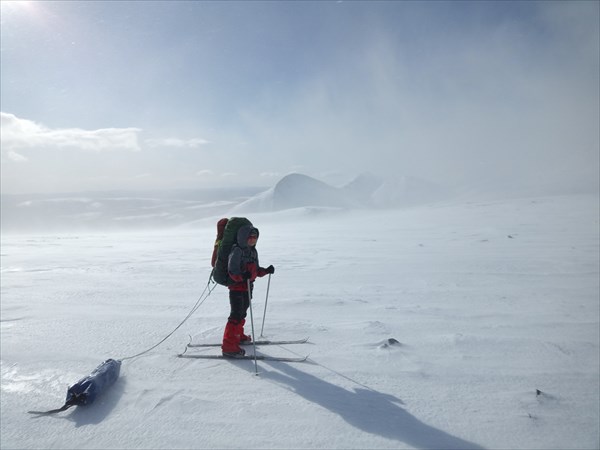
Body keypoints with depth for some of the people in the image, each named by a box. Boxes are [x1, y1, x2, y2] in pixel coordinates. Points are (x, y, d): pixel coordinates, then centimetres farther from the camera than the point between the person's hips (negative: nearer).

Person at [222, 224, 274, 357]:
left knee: (242, 313, 23)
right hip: (236, 287, -8)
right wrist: (242, 276, -40)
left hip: (248, 288, 9)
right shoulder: (237, 250, -16)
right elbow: (232, 270, -23)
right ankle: (229, 346, -10)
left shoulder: (253, 251, 11)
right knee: (236, 315, -13)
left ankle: (238, 335, 44)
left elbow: (256, 270, 18)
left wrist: (266, 271, 3)